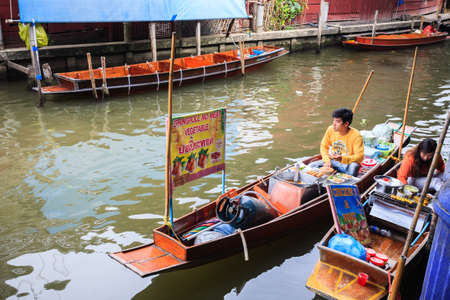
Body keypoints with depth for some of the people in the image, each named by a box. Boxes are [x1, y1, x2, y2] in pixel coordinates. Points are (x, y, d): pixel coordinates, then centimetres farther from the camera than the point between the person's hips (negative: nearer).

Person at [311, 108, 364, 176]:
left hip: (348, 163, -4)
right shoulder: (330, 129, -6)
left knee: (353, 167, -39)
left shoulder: (356, 135, -19)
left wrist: (342, 158, -37)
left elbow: (359, 157, -22)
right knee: (312, 166, -15)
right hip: (332, 161, 4)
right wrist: (327, 160, -12)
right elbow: (324, 146, 5)